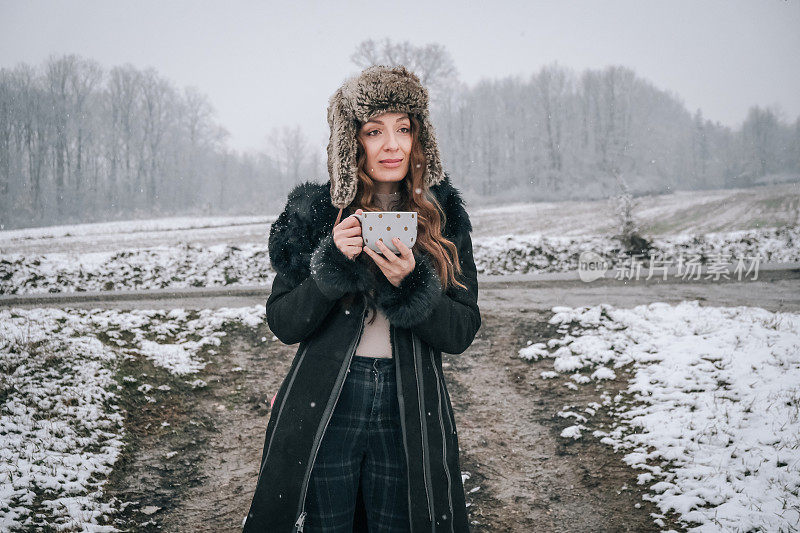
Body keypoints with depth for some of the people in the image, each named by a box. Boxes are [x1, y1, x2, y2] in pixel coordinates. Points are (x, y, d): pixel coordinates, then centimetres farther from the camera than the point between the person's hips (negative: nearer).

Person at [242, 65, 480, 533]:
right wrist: (333, 263, -18)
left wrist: (410, 283, -20)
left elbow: (463, 333, -3)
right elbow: (283, 324, -3)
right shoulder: (313, 212, -1)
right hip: (323, 413, -1)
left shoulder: (444, 217, 1)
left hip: (411, 413, 1)